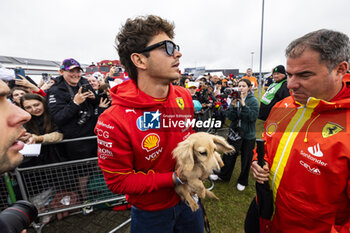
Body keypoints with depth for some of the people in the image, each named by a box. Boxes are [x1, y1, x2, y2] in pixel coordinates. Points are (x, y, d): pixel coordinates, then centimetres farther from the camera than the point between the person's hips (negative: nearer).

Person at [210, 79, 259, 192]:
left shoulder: (253, 101, -8)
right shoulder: (235, 98, -1)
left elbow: (253, 117, -22)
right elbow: (230, 117, -7)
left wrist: (243, 104, -27)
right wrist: (233, 106, -23)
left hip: (248, 134, -2)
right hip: (234, 132, 3)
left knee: (246, 159, 12)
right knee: (228, 155, 14)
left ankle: (242, 181, 34)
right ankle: (223, 175, 36)